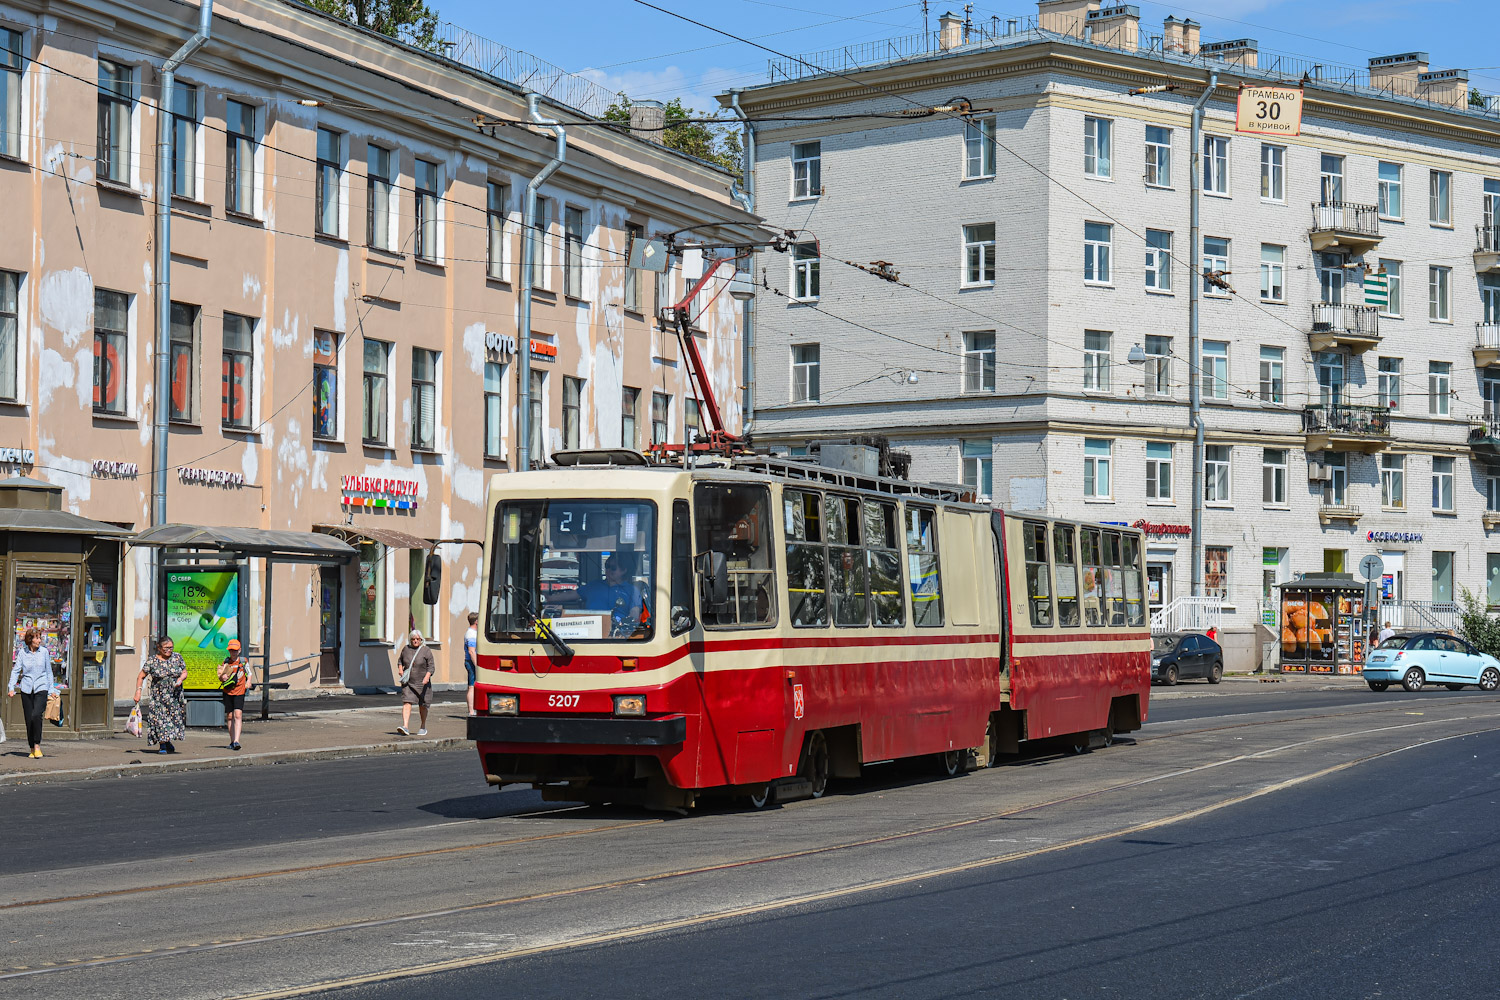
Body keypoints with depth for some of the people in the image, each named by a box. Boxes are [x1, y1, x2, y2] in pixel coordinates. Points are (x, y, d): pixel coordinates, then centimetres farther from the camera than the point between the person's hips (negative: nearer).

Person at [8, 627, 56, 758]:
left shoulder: (44, 652, 2)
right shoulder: (22, 652, 1)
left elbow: (49, 672, 9)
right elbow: (16, 670, 3)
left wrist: (51, 690, 9)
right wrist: (11, 688, -8)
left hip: (41, 688, -1)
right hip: (26, 689, 1)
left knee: (36, 715, -21)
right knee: (28, 719, 2)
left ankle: (37, 745, -8)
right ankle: (32, 748, 14)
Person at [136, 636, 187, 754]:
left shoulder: (177, 657, 4)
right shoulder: (152, 661, -4)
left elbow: (185, 672, 10)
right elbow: (141, 677, 1)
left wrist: (180, 679, -12)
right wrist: (138, 691, -10)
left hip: (175, 695, 3)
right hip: (159, 695, -3)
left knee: (175, 718, 4)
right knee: (160, 720, -8)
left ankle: (168, 741, 25)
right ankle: (162, 745, 1)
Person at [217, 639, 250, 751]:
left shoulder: (243, 662, 3)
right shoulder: (226, 662, 4)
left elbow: (249, 674, 18)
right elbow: (220, 678, 2)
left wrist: (248, 682, -1)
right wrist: (222, 677, -22)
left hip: (239, 692, -2)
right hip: (228, 692, 2)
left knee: (238, 715, -17)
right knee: (229, 717, 8)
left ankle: (237, 741, -25)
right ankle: (232, 741, 21)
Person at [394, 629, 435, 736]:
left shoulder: (426, 651, -7)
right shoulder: (406, 649, 3)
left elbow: (431, 667, -9)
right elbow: (400, 660, 22)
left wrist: (427, 677, -26)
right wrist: (400, 668, 2)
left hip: (422, 683, -2)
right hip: (408, 682, 2)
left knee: (422, 706, 11)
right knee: (406, 703, -14)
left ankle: (423, 727, 29)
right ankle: (405, 727, -23)